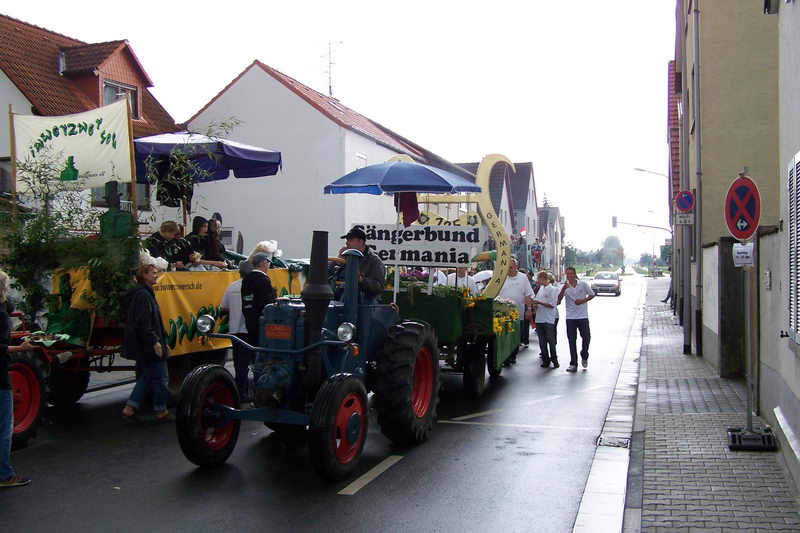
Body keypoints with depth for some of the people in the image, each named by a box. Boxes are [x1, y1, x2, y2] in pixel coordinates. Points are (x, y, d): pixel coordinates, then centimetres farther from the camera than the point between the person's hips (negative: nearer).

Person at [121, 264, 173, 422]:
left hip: (144, 346, 11)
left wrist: (163, 342, 21)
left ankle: (129, 409, 14)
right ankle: (161, 411, 9)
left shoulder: (146, 293, 18)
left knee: (147, 376, 15)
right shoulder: (143, 294, -15)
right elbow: (142, 323, -23)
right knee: (160, 377, -1)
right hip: (148, 345, -11)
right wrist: (155, 342, -23)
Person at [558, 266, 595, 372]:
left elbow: (592, 295, 6)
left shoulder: (583, 284, -2)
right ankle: (573, 364, 7)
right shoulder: (565, 287, 1)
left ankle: (584, 357, 27)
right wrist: (563, 288, -21)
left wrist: (582, 300, -10)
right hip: (570, 317, 1)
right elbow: (558, 299, -9)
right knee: (572, 341, 2)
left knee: (586, 337, 0)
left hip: (583, 316, -1)